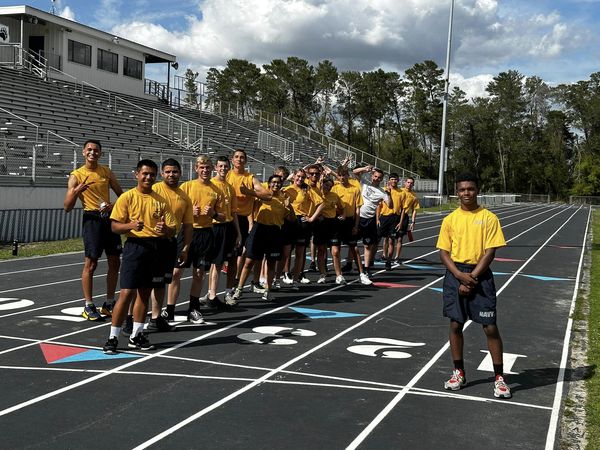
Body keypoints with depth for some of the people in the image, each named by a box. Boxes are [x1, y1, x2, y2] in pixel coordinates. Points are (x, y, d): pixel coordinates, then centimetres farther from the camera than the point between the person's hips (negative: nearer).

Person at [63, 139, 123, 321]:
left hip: (110, 217, 5)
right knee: (90, 263, -4)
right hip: (92, 219, -5)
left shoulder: (107, 172, 10)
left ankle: (109, 304, 20)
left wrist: (113, 206, -7)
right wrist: (76, 191, -23)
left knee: (115, 262, 8)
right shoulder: (76, 175, -3)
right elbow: (67, 207, -6)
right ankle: (88, 306, 7)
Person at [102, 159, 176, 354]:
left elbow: (172, 229, 8)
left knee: (145, 292, 11)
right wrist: (131, 225, -24)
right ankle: (113, 337, 2)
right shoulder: (127, 197, -1)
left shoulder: (161, 200, 9)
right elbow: (114, 225, -5)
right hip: (135, 246, -4)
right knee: (127, 292, -8)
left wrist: (165, 230, -15)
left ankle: (136, 335, 22)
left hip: (156, 248, 4)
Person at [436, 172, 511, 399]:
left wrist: (472, 278, -12)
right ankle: (459, 372, 23)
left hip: (480, 275, -2)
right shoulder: (450, 219, 4)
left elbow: (490, 252, -6)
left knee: (490, 327, -3)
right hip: (456, 274, 2)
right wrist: (460, 275, -12)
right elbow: (444, 252, 3)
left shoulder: (489, 218, -2)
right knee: (455, 324, 7)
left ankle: (499, 377, 8)